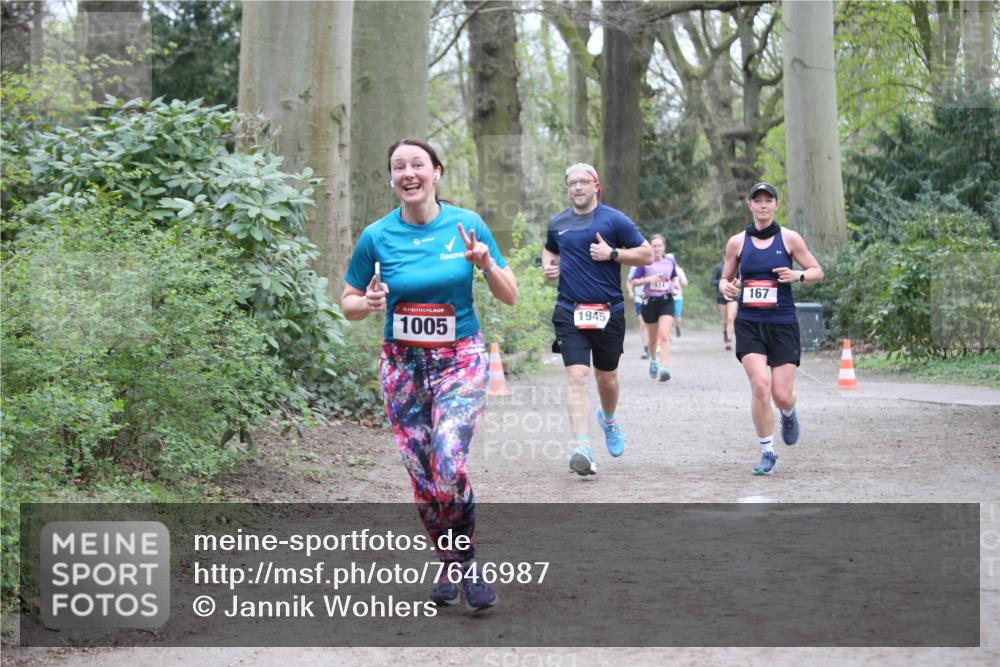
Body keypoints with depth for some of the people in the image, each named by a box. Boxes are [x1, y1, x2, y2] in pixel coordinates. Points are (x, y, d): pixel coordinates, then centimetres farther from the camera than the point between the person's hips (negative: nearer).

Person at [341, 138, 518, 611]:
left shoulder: (467, 225, -2)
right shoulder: (377, 236, -2)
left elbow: (510, 297, 2)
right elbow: (348, 304, 9)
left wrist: (486, 262, -17)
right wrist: (369, 303, -14)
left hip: (460, 359, -2)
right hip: (403, 364, 2)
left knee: (449, 467, -21)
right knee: (422, 478, 1)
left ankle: (466, 562, 2)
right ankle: (450, 565, 23)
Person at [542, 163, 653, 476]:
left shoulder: (614, 219, -2)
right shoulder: (557, 223, 9)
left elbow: (647, 254, -1)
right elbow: (549, 249, 30)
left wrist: (613, 253, -14)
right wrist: (548, 265, 8)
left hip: (609, 311, -1)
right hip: (569, 312, 1)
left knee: (607, 378, 12)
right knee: (577, 377, -15)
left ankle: (608, 419, 46)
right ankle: (582, 448, -24)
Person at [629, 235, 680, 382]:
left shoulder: (670, 262, 6)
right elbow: (634, 281, -4)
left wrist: (676, 282, 2)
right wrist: (648, 279, -19)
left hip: (666, 302, 0)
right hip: (650, 302, 0)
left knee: (664, 336, -16)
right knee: (653, 338, 14)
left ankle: (663, 368, -25)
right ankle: (653, 361, 43)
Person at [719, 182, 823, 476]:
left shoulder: (789, 239, 2)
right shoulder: (737, 242, 5)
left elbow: (817, 272, 7)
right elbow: (725, 278, 15)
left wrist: (797, 275, -14)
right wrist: (726, 287, -8)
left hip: (783, 323, 0)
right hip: (749, 324, 0)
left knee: (782, 395, -4)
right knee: (759, 385, -18)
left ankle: (788, 413, 36)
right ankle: (767, 453, -3)